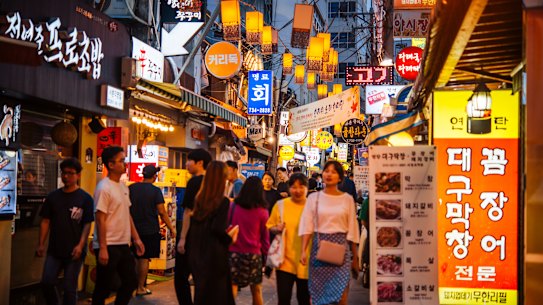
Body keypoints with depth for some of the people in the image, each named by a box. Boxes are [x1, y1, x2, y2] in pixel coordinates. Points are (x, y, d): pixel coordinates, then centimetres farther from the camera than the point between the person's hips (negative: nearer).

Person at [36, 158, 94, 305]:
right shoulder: (53, 196, 7)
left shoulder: (85, 198, -4)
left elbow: (87, 224, -6)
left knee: (70, 288, 2)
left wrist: (80, 245, -16)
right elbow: (45, 221, 10)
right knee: (47, 282, -1)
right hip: (54, 249, 3)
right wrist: (41, 244, 3)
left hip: (74, 251, -3)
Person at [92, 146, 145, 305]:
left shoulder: (123, 186, 11)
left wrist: (136, 238, 14)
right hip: (108, 246, -8)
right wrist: (102, 248, -20)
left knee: (131, 282, 13)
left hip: (123, 245, 8)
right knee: (103, 288, 3)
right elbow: (100, 219, -17)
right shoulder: (104, 188, -14)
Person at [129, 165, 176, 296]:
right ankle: (140, 288, 9)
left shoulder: (131, 188, 2)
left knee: (136, 258, 16)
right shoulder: (155, 191, -11)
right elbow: (162, 212, -12)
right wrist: (171, 228, -4)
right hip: (150, 230, -4)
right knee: (144, 259, 3)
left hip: (134, 228, 4)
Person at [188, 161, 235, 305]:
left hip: (198, 252, 7)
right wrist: (230, 238, -4)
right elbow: (219, 229, -22)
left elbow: (194, 224, 9)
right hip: (214, 255, -7)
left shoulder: (199, 199, 4)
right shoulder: (223, 202, -16)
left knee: (201, 292, 18)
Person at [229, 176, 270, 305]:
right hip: (253, 254, 0)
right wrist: (266, 252, 14)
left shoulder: (233, 206, -3)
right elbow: (265, 235, 3)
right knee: (257, 291, 14)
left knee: (231, 290, 4)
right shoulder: (262, 211, -5)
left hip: (234, 252, 1)